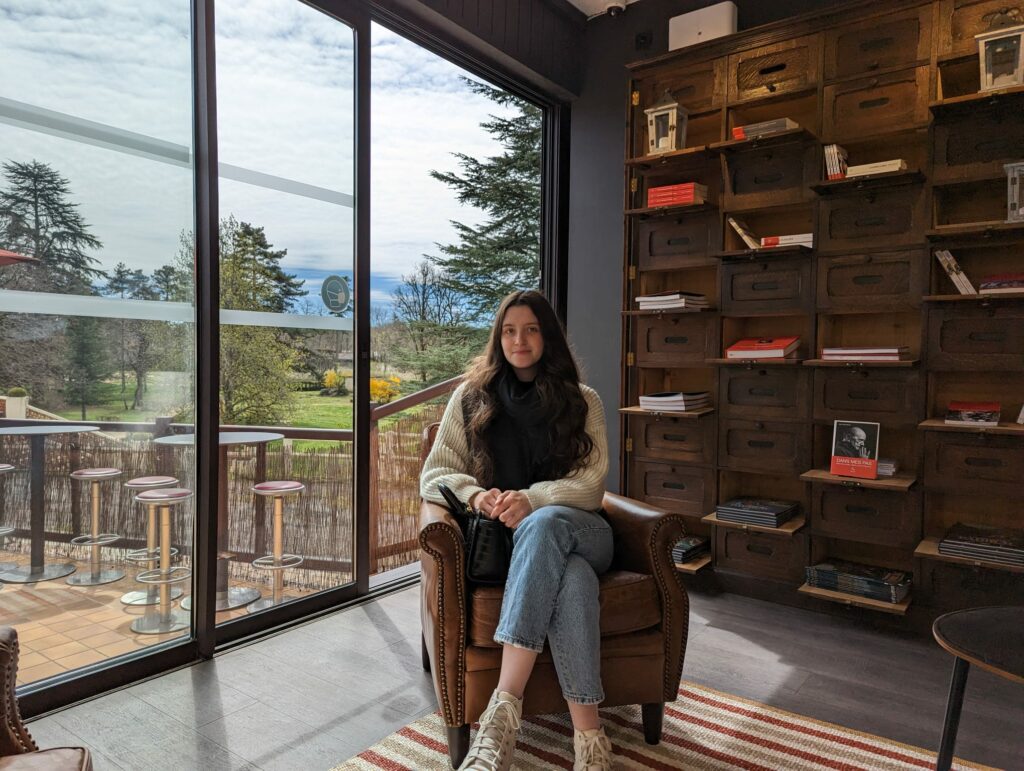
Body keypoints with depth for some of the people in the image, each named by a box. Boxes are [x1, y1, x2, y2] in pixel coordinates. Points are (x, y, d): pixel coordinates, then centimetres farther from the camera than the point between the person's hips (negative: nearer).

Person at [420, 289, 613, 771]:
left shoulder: (582, 401, 10)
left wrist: (532, 500, -22)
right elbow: (434, 475, 7)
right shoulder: (472, 397, 12)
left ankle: (505, 704, -38)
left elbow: (590, 485, -1)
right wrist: (475, 494, -17)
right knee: (573, 578, -36)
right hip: (506, 536, 0)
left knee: (543, 524, -38)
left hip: (577, 529, 0)